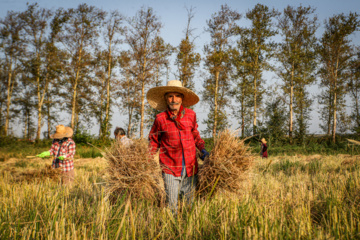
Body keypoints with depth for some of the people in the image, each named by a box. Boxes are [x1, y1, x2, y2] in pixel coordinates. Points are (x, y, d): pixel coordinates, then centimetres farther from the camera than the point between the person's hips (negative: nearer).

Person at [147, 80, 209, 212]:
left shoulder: (191, 115, 2)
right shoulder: (160, 119, -4)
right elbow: (154, 141, 9)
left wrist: (202, 149, 7)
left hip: (190, 168, 2)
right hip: (170, 168, -2)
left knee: (190, 203, 13)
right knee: (172, 205, 2)